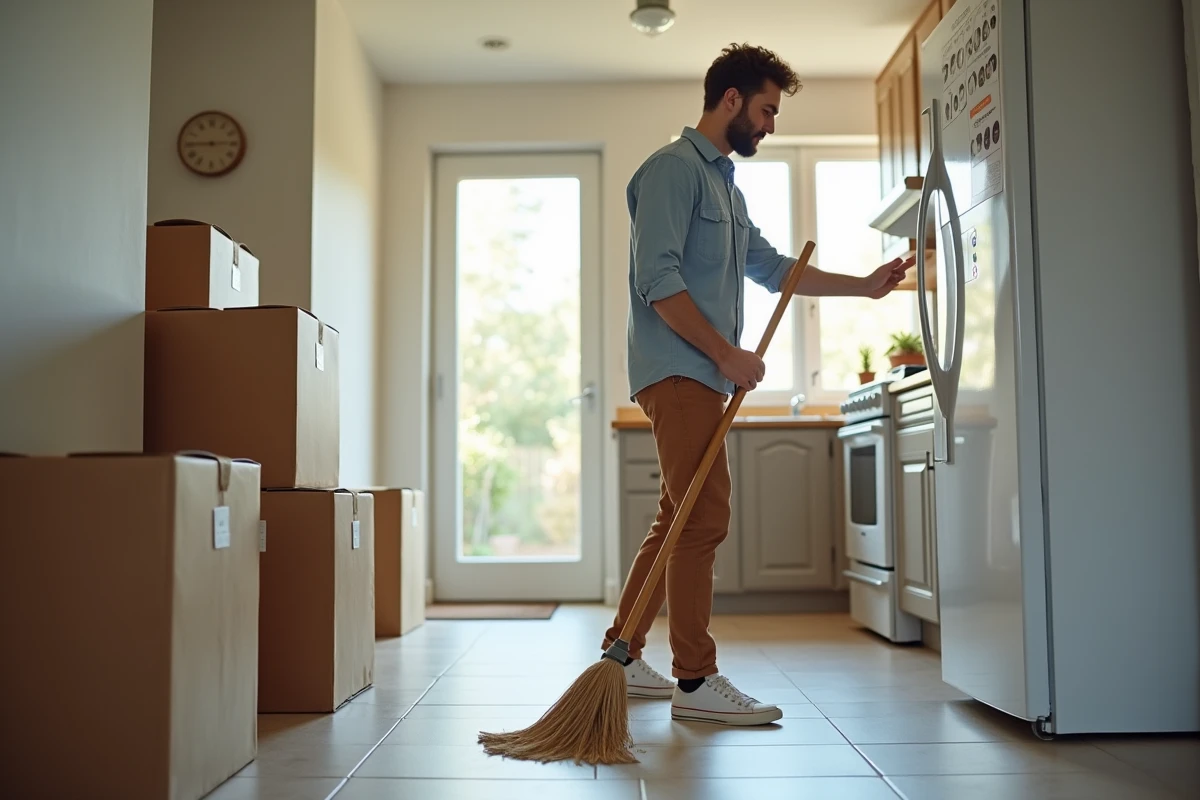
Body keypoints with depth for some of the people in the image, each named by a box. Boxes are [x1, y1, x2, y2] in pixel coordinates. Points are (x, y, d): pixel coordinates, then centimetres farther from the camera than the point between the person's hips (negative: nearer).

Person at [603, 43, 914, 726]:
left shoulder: (726, 185, 24)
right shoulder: (674, 169, -7)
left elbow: (772, 268, 26)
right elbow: (658, 280, -16)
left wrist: (865, 285, 23)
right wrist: (727, 353, -17)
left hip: (703, 376, 10)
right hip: (678, 372, -10)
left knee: (680, 519, 11)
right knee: (704, 520, -11)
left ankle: (622, 657, 19)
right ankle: (696, 682, -5)